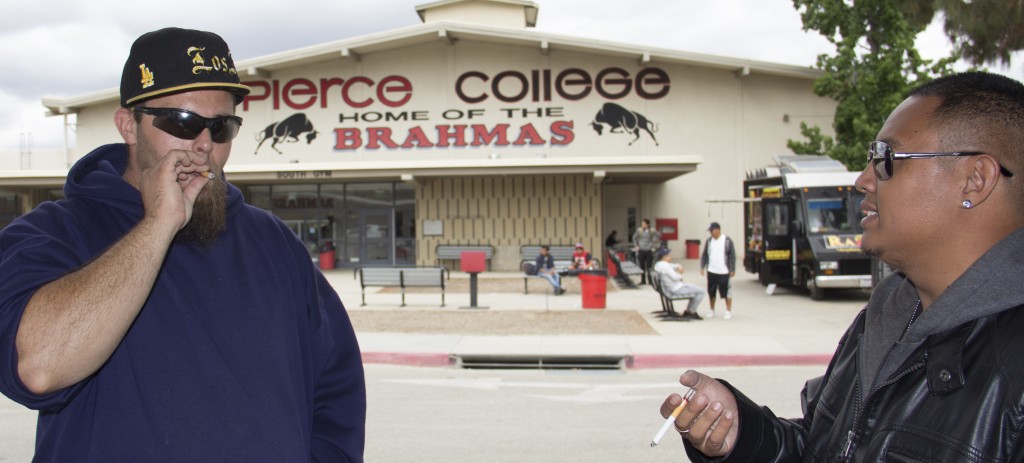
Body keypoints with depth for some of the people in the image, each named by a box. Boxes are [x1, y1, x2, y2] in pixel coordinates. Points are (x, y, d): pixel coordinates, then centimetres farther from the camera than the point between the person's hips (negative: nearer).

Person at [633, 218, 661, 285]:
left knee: (649, 267, -4)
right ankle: (643, 281, 15)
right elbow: (634, 238, 14)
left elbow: (659, 237, 7)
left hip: (649, 251, -2)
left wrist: (655, 246, 6)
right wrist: (636, 246, 7)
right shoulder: (639, 230, -2)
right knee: (642, 266, 5)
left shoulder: (652, 231, -6)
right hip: (641, 251, 2)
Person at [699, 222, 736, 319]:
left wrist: (732, 270, -7)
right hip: (711, 272, 4)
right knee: (711, 292, 10)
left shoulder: (727, 241, -5)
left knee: (726, 292, 1)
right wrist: (702, 267, 2)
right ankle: (712, 311, 24)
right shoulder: (708, 241, 6)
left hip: (724, 272, -4)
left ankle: (728, 311, 12)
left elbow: (732, 256, -4)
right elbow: (704, 255, 11)